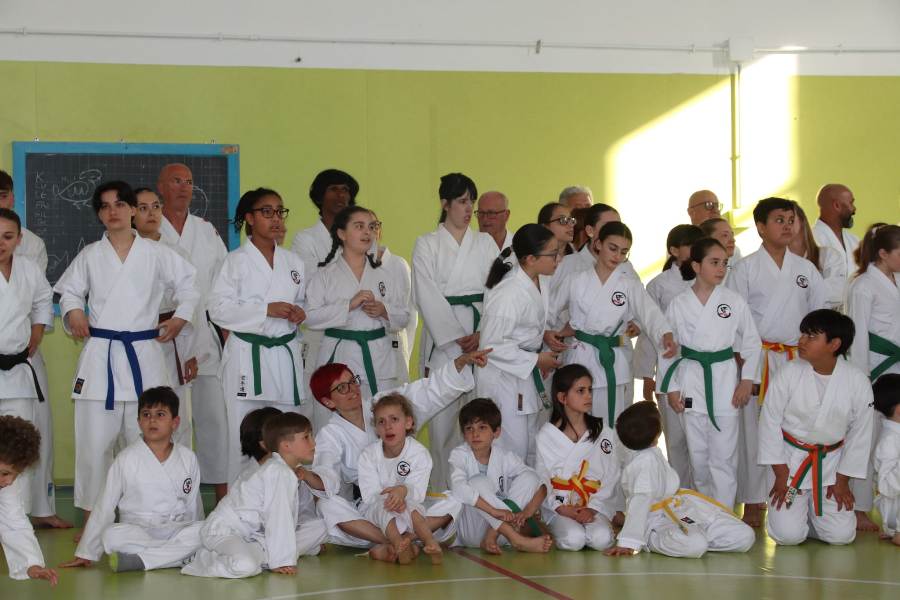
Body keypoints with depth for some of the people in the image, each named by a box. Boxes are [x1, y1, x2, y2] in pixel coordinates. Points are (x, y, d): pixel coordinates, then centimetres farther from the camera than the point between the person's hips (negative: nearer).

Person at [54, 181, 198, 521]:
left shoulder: (156, 254, 5)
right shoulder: (90, 256, 8)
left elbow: (189, 283, 15)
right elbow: (70, 291, 19)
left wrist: (181, 318, 6)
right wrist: (73, 312, 0)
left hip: (144, 355, 0)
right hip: (100, 355, 0)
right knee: (94, 440, -1)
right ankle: (92, 518, 8)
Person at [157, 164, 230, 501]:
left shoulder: (208, 232, 14)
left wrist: (227, 335, 9)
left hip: (207, 337, 3)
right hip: (163, 343, -3)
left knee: (214, 416, 1)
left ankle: (223, 496, 7)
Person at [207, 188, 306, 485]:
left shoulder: (293, 262, 12)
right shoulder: (236, 261, -2)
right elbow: (219, 309, -9)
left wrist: (299, 313, -1)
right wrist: (267, 310, -17)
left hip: (285, 356, 4)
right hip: (247, 357, -4)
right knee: (243, 438, -5)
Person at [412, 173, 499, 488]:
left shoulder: (485, 243, 13)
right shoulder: (427, 244, 5)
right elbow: (428, 296, -3)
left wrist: (482, 333, -10)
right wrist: (456, 338, -11)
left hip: (482, 336, 2)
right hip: (442, 335, -2)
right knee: (443, 416, -4)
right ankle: (443, 490, 1)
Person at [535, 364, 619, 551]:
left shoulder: (604, 433, 7)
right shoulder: (547, 435, 3)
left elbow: (611, 478, 4)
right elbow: (541, 478, 1)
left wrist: (592, 508, -11)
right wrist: (562, 508, -13)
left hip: (595, 506, 1)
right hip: (559, 507, -1)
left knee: (601, 539, -28)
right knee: (573, 540, -29)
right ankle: (559, 528, 4)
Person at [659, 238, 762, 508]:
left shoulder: (734, 302, -1)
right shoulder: (678, 304, -1)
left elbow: (752, 342, 6)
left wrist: (746, 380, 0)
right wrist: (671, 389, 2)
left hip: (726, 379, -1)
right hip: (691, 380, 1)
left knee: (723, 455, -2)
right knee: (698, 454, 9)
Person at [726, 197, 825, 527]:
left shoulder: (806, 269, 11)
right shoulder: (746, 268, 1)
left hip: (796, 360, 3)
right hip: (756, 359, -3)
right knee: (754, 428, -3)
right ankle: (752, 503, 5)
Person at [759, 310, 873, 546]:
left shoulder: (857, 382, -12)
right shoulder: (789, 374, -14)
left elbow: (860, 434, -1)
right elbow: (770, 422, -7)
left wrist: (842, 481, 0)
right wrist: (781, 475, -7)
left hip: (830, 464, 2)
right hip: (790, 460, -1)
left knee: (841, 535, -6)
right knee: (788, 534, -14)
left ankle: (812, 510, 26)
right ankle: (794, 510, 22)